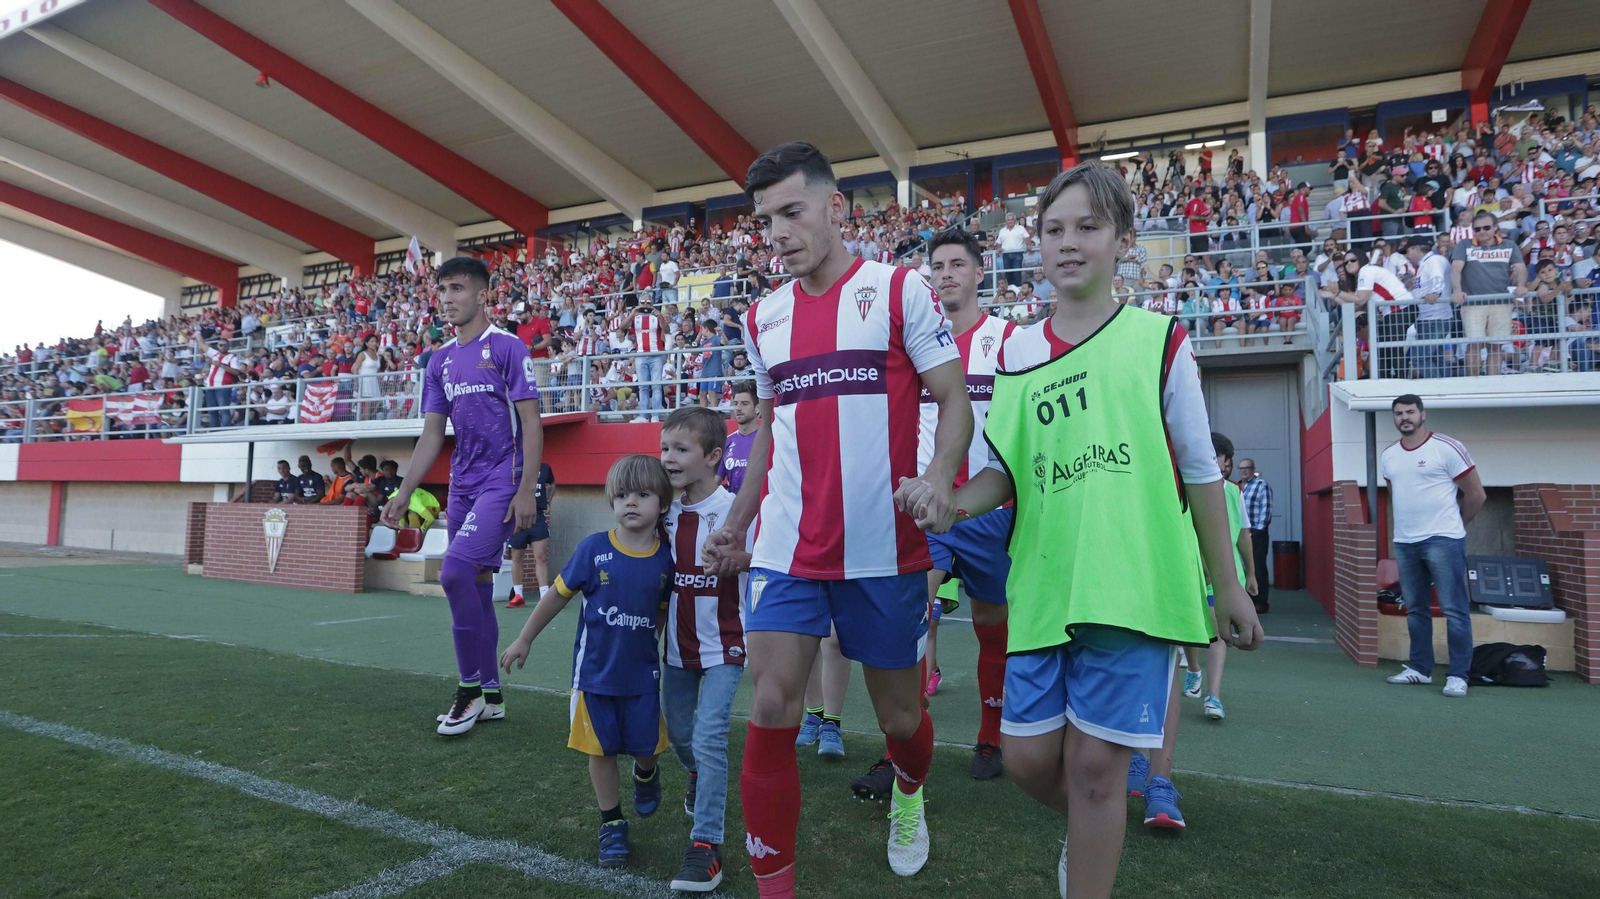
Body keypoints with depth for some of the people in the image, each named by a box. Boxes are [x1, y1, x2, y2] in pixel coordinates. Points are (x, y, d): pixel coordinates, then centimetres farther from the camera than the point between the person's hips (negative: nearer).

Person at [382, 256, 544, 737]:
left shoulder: (507, 348, -6)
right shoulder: (440, 361, 14)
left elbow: (531, 423, -10)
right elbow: (431, 436, 14)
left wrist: (527, 490, -17)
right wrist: (404, 493, 8)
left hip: (502, 484, -7)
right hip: (462, 486, 7)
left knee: (455, 570, -20)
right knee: (476, 584, 10)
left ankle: (471, 686, -4)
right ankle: (490, 695, 21)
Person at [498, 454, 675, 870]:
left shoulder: (665, 558, -8)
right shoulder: (593, 549, -13)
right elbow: (558, 594, -1)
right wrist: (524, 639, 5)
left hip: (642, 674, 1)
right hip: (595, 672, -1)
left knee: (646, 745, 7)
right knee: (602, 749, 8)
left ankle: (646, 774, 44)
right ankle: (612, 824, 28)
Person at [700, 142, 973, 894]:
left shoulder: (900, 290, -3)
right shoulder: (763, 317, 10)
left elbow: (953, 399, -4)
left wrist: (938, 475, -23)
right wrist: (735, 522, 16)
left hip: (884, 549, -2)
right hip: (786, 549, 3)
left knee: (899, 715, 12)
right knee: (770, 713, -4)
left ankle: (909, 797, 48)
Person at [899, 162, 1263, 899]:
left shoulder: (1159, 340, 1)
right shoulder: (1014, 354, 8)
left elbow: (1200, 472, 5)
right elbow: (1006, 473, 10)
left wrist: (1229, 584, 7)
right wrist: (950, 504, -11)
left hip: (1133, 585, -3)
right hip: (1042, 585, 3)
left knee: (1094, 765, 0)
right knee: (1028, 756, 7)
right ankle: (1094, 832, 40)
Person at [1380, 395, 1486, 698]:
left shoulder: (1447, 448, -7)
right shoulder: (1388, 455, 10)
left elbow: (1476, 495, -2)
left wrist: (1452, 525, 7)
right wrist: (1409, 524, 18)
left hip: (1443, 541, -6)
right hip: (1404, 543, 6)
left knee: (1454, 610, -4)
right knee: (1415, 609, 13)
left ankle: (1458, 675, 2)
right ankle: (1420, 668, 22)